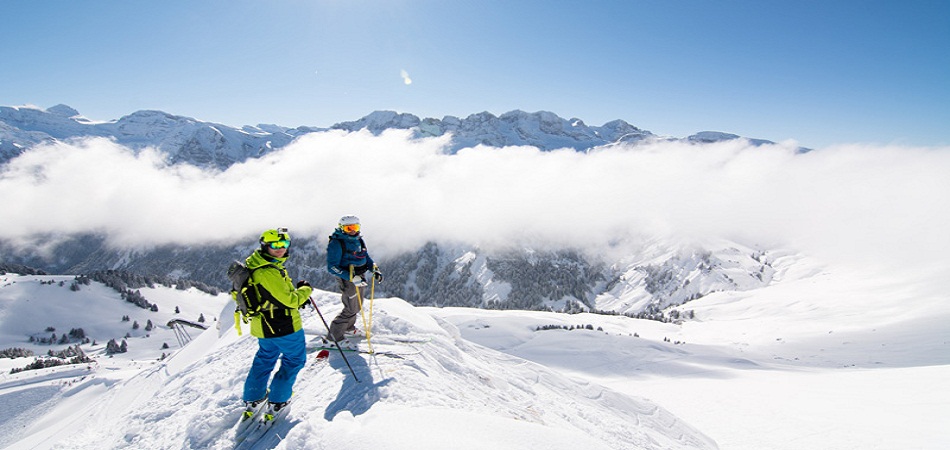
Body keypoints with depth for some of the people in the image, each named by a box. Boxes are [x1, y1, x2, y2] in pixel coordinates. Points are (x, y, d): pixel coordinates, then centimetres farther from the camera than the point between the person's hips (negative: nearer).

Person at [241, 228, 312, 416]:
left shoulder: (255, 264, 3)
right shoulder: (269, 273, -29)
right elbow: (290, 301, -27)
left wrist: (296, 291, 10)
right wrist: (305, 290, -9)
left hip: (262, 325, 9)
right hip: (284, 327, -9)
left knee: (265, 358, 28)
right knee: (294, 359, 12)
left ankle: (252, 398, 39)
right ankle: (277, 400, 18)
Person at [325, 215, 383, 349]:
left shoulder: (359, 240, 7)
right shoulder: (336, 244, -18)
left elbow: (366, 257, 20)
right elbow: (332, 267, -21)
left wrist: (375, 270, 3)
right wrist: (352, 277, -29)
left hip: (360, 278, 8)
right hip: (347, 279, -8)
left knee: (358, 306, 20)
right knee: (351, 309, -6)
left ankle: (348, 329, 42)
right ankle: (334, 335, 9)